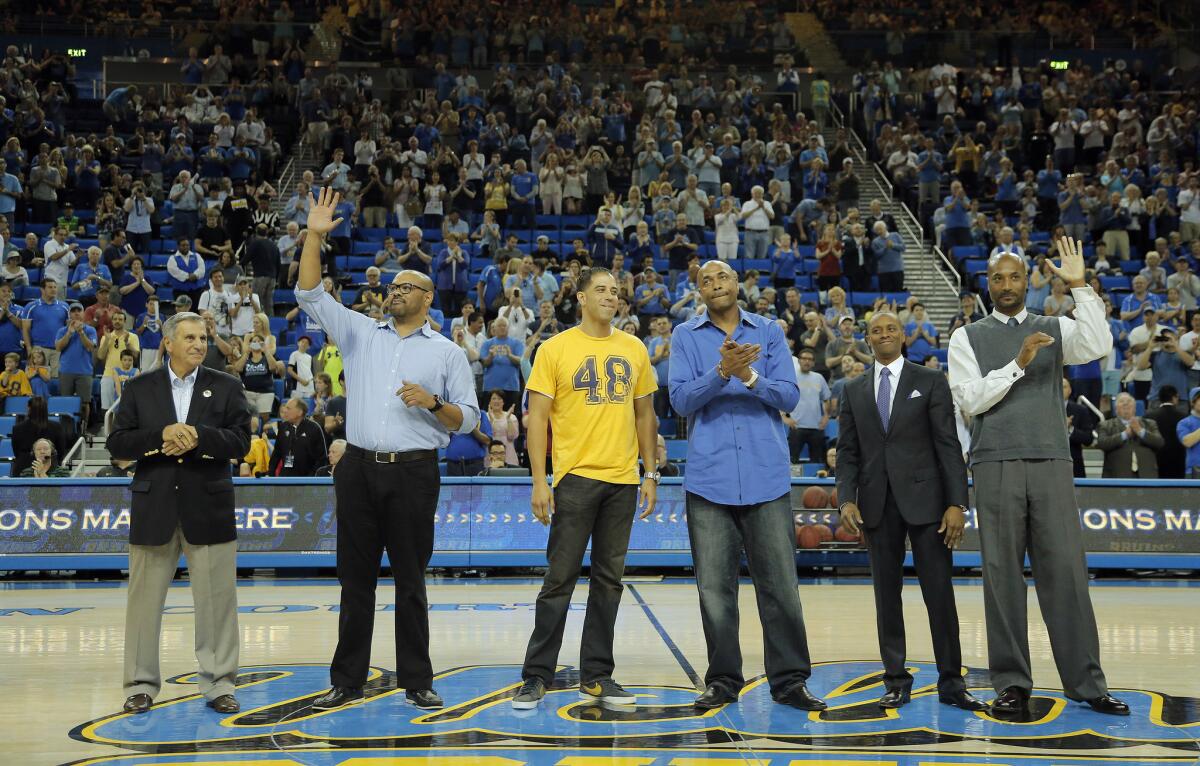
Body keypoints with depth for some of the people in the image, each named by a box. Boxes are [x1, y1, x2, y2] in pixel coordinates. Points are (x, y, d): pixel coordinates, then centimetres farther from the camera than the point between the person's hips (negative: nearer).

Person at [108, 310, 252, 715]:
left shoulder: (227, 387, 7)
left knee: (216, 599, 2)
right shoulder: (140, 389, 8)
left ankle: (219, 684, 11)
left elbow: (240, 441, -3)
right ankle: (141, 684, 17)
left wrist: (198, 436, -17)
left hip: (208, 507, 0)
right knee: (145, 598, 6)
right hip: (154, 507, 1)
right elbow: (117, 444, 0)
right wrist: (161, 436, -14)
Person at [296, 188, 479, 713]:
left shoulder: (447, 352, 8)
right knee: (356, 577, 7)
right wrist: (314, 237, -4)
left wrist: (433, 403, -12)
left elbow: (468, 418, 6)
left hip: (414, 474, -2)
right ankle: (347, 680, 15)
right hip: (360, 470, 2)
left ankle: (416, 680, 12)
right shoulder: (360, 333, 13)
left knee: (411, 581, 3)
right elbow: (310, 295, 6)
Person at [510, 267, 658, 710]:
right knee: (560, 578, -2)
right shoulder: (555, 349, -2)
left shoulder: (634, 350, 10)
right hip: (575, 475, -4)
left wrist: (651, 474, 10)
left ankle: (596, 675, 19)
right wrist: (539, 482, -10)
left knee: (609, 579, 9)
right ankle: (537, 676, 7)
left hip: (623, 479, 4)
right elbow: (536, 417, -4)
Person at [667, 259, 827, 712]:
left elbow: (790, 396, 0)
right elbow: (682, 400, -5)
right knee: (715, 586, 4)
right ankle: (723, 680, 15)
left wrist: (751, 377, -18)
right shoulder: (686, 336, 7)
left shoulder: (769, 332, 9)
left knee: (779, 583, 2)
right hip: (710, 476, 0)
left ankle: (789, 679, 11)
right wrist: (722, 371, -20)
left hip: (766, 475, 0)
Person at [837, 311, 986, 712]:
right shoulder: (853, 391, 11)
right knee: (887, 595, 6)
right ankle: (896, 681, 13)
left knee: (939, 593, -1)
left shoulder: (930, 381, 3)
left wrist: (957, 502, -9)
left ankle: (951, 682, 8)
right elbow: (847, 452, 9)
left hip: (924, 498, -2)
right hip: (877, 504, 2)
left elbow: (948, 445, -2)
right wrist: (847, 499, -6)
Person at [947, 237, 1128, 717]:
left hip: (1052, 464, 1)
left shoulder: (1055, 330, 12)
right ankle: (1012, 683, 8)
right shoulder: (968, 338, 8)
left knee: (1066, 571, 0)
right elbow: (970, 400, -3)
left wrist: (1079, 287, -9)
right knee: (1002, 575, 1)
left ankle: (1085, 682, 7)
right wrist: (1018, 364, -11)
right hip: (996, 466, -1)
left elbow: (1099, 346, -8)